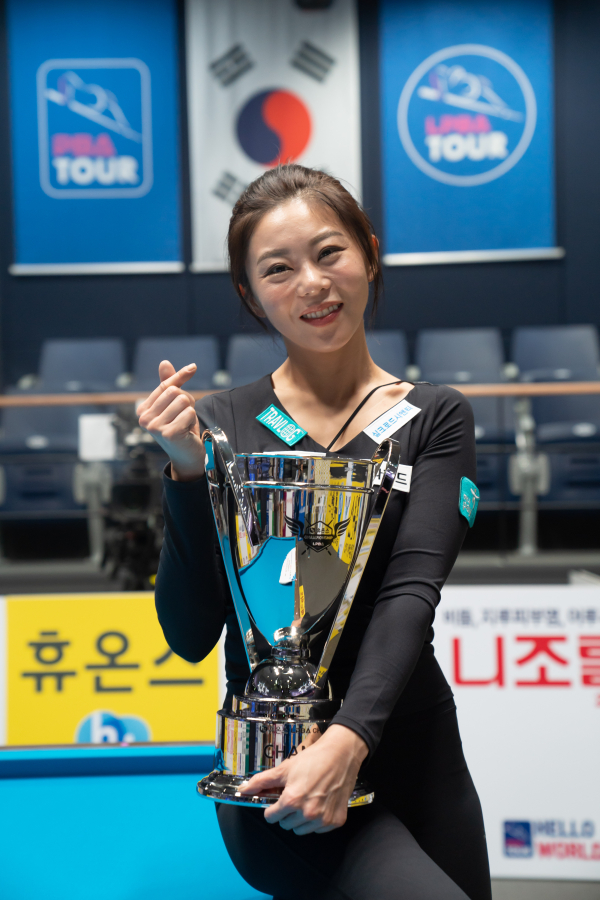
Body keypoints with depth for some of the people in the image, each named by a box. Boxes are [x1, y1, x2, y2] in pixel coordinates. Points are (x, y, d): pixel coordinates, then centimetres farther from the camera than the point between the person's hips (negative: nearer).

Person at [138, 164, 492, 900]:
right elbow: (190, 636, -2)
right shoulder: (220, 423, 2)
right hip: (270, 764, -2)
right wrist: (188, 473, -14)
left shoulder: (434, 417, 3)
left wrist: (349, 740, -26)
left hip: (411, 754, 2)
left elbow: (411, 590, -11)